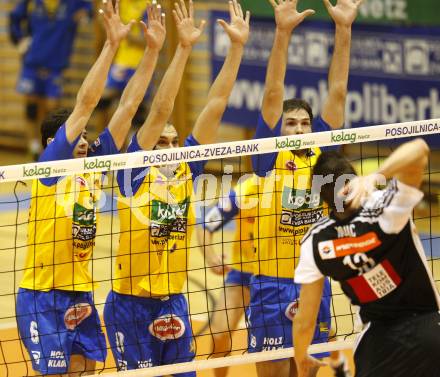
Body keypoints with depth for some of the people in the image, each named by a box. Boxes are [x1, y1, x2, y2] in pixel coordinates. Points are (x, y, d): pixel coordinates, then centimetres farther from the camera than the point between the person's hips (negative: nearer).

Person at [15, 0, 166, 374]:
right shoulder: (50, 169, -7)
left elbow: (127, 106, 5)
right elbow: (84, 105, -14)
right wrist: (112, 43, -18)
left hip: (81, 297, 6)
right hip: (43, 299, -6)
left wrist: (153, 49, 1)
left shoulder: (94, 166, 8)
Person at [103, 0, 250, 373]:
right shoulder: (136, 173, -6)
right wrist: (183, 48, -22)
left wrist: (237, 46, 0)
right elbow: (159, 111, -15)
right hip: (131, 304, -5)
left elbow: (215, 106, 3)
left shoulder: (186, 171, 6)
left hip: (174, 301, 5)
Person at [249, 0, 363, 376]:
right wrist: (283, 32, -15)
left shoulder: (320, 155, 8)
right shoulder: (270, 158, 0)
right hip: (271, 286, -3)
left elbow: (337, 93, 5)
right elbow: (273, 95, -7)